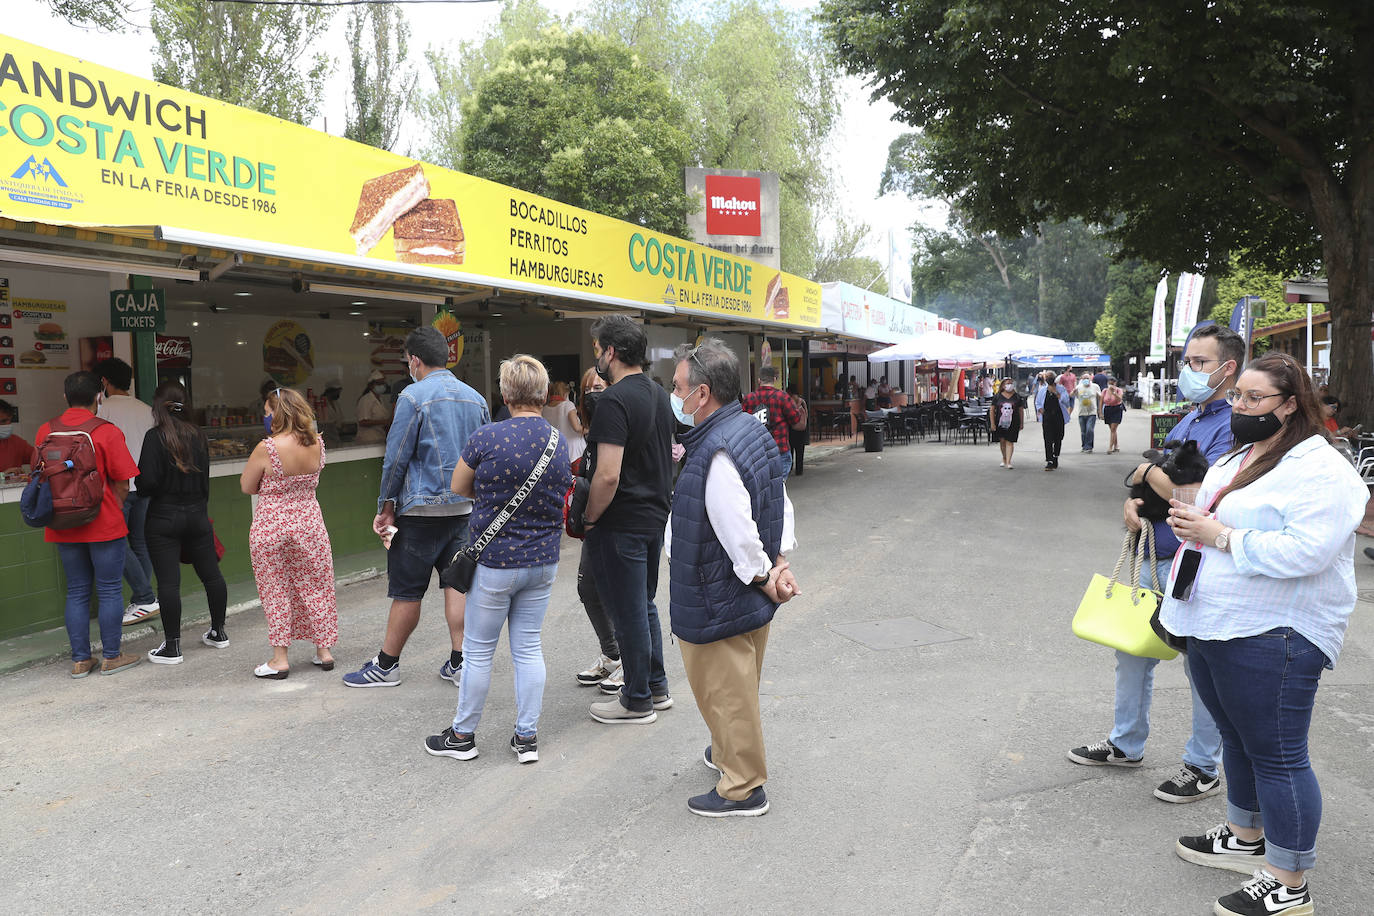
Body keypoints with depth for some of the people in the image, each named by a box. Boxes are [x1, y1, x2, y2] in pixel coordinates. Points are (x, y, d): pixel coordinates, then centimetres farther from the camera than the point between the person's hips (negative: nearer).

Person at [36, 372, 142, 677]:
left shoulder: (45, 431, 3)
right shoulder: (107, 432, -10)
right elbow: (122, 483, -10)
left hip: (63, 527, 4)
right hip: (104, 526, -4)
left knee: (76, 592, 12)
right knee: (109, 590, 5)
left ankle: (80, 660, 16)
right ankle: (111, 657, 10)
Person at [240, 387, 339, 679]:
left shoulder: (267, 449, -18)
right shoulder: (317, 444, -4)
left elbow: (247, 487, -6)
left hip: (270, 525, -4)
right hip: (309, 521, 4)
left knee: (275, 592, 8)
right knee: (316, 587, 14)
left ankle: (280, 659, 12)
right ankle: (324, 650, 21)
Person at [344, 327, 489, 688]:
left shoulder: (413, 397, -12)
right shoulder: (475, 398, 8)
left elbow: (396, 458, -11)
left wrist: (386, 506, -2)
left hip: (422, 508, -6)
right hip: (465, 506, 6)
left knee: (407, 591, 2)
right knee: (456, 582, 11)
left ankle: (386, 666, 14)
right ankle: (459, 662, 12)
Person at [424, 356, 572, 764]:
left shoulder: (487, 437, -17)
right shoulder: (560, 444, -2)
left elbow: (458, 487, -2)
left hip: (496, 562, -4)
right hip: (543, 561, 5)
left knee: (478, 650, 9)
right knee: (529, 648, 12)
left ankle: (462, 735, 23)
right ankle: (527, 738, 18)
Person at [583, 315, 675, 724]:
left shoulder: (614, 400, -20)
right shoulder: (660, 395, 9)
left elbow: (608, 476, -26)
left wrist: (588, 520, -13)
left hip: (622, 524, -9)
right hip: (655, 517, 9)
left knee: (628, 613, 3)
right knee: (645, 605, 21)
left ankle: (638, 702, 16)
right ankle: (656, 686, 32)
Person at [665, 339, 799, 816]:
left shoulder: (716, 454, -28)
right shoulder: (752, 430, 4)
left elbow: (738, 532, -29)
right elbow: (782, 505, 9)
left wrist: (763, 577, -15)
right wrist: (780, 561, 2)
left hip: (718, 604, -10)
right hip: (748, 600, 10)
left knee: (723, 693, 7)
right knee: (738, 690, 27)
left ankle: (742, 789, 21)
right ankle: (732, 753, 47)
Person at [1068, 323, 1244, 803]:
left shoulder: (1232, 427, -17)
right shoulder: (1187, 421, 12)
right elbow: (1145, 481, 17)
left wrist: (1148, 471, -11)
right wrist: (1131, 503, -5)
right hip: (1154, 557, 9)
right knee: (1132, 649, 19)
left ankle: (1203, 768, 22)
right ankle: (1126, 744, 36)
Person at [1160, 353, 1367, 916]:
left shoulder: (1320, 470, -14)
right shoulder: (1237, 457, 15)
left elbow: (1305, 551, -27)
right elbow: (1214, 522, 27)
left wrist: (1219, 535, -22)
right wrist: (1190, 523, 3)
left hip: (1271, 638, -9)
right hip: (1211, 628, 9)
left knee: (1275, 755, -1)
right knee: (1237, 737, 22)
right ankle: (1246, 838, 40)